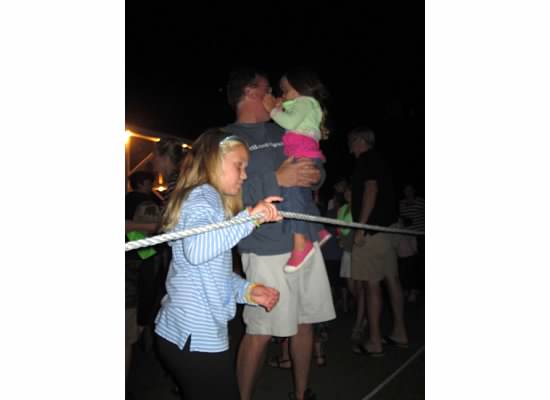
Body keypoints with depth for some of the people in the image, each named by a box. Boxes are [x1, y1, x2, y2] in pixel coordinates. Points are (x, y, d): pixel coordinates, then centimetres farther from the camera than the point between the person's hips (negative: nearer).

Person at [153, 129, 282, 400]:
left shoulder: (204, 197, 17)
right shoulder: (203, 195, -13)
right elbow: (196, 250, -34)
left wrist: (248, 290, 6)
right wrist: (249, 217, -34)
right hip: (197, 338, -10)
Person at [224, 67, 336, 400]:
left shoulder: (283, 131, 15)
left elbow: (315, 167, 18)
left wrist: (316, 175, -6)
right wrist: (277, 179, -19)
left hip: (305, 242, 6)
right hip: (267, 251, -6)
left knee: (304, 322, 14)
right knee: (260, 333, -2)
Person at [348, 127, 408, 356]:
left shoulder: (366, 159, -7)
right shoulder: (379, 161, 20)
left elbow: (371, 189, -19)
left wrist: (361, 226, -21)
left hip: (373, 228, -10)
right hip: (388, 226, 10)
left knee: (371, 284, -7)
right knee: (392, 279, 13)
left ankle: (374, 342, -2)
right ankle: (399, 333, 21)